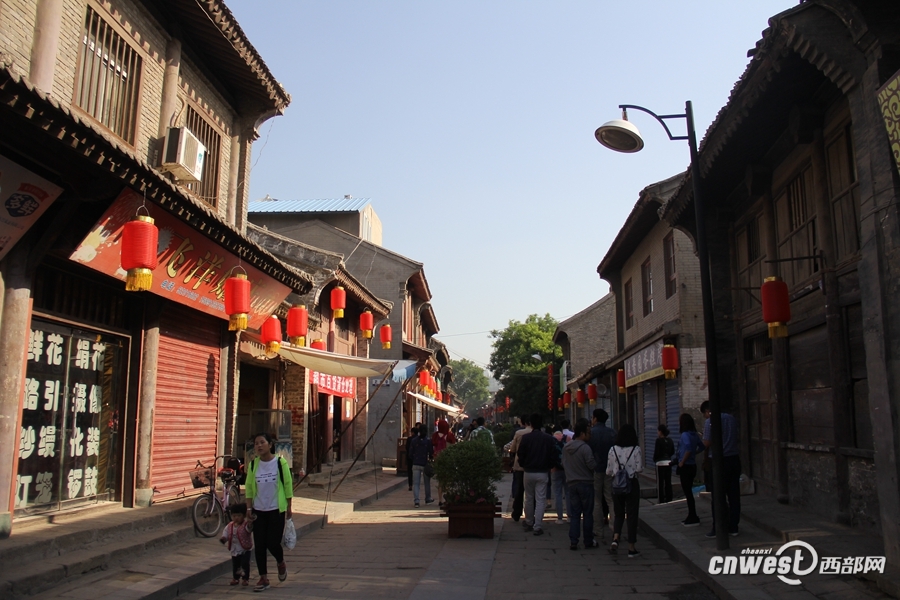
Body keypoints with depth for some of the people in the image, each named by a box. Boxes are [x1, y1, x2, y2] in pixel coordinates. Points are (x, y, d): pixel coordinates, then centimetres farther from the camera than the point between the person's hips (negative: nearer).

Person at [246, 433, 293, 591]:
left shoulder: (280, 462, -7)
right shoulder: (253, 464, 1)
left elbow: (288, 485, -2)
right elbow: (249, 487, 7)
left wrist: (289, 506, -2)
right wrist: (249, 508, 2)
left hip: (276, 509, -3)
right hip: (258, 510, 3)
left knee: (273, 543, -4)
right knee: (259, 545, 4)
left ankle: (281, 563, 29)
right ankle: (263, 578, 17)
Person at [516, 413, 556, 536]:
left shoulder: (526, 438, -8)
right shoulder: (548, 439, -5)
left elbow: (520, 455, -4)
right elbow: (553, 456, -2)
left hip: (528, 472, 0)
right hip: (542, 473, 0)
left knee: (529, 498, 16)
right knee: (540, 500, 2)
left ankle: (529, 523, 27)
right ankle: (538, 527, -2)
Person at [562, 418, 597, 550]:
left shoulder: (565, 447, 5)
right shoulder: (585, 448, -16)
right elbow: (592, 465, -17)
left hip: (571, 484, 5)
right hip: (586, 483, -5)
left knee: (574, 514, 8)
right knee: (587, 514, 6)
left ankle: (573, 542, 5)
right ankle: (588, 541, 12)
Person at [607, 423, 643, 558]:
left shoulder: (613, 450, -2)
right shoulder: (636, 449, -9)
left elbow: (609, 471, 0)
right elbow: (639, 468, -9)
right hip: (632, 484, -2)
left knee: (619, 514, 14)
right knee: (632, 515, 6)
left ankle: (615, 539, -9)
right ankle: (631, 548, 9)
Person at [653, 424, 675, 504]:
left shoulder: (659, 440, -13)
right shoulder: (670, 441, 6)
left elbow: (656, 452, -15)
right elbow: (673, 452, 10)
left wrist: (654, 459, 1)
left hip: (660, 463, -6)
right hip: (668, 463, 6)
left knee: (660, 483, -2)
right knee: (668, 482, 11)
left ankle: (661, 501, -3)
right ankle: (669, 500, 15)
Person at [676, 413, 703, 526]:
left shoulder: (685, 435, -17)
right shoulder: (694, 434, 8)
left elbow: (688, 448, -31)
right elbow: (702, 446, 16)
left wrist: (682, 462, -21)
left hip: (685, 466, -9)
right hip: (692, 465, 9)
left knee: (688, 492, -2)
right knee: (689, 492, 16)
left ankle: (693, 519, 2)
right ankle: (692, 517, 22)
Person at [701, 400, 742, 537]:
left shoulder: (709, 422, -11)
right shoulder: (732, 419, 9)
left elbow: (707, 443, -14)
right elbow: (738, 438, 14)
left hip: (719, 461, -6)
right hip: (734, 459, 6)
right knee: (734, 495, 9)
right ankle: (733, 527, 14)